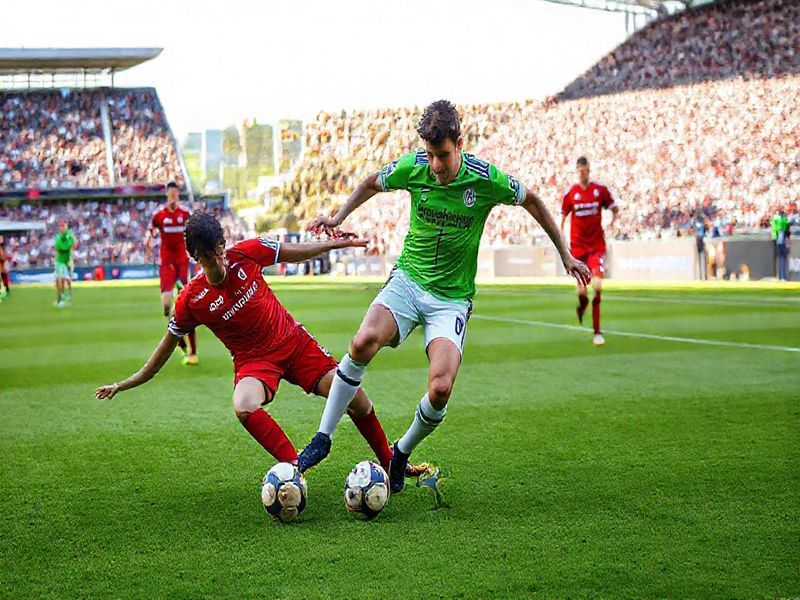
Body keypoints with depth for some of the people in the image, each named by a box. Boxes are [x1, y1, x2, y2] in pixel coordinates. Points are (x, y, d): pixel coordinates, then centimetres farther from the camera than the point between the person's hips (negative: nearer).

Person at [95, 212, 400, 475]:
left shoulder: (245, 253, -14)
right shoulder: (191, 300, -17)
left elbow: (294, 252, 3)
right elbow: (168, 344, -2)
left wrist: (338, 242, 8)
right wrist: (124, 385, -1)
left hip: (294, 341, 2)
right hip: (253, 359, -2)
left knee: (355, 399, -5)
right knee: (244, 407, -37)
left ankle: (390, 463, 18)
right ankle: (295, 466, -25)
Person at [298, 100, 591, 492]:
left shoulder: (487, 179, -13)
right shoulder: (412, 167, -8)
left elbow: (532, 201, 6)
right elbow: (372, 184, 15)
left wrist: (565, 255, 11)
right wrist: (338, 217, 9)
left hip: (453, 298, -1)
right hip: (407, 280, 1)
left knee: (440, 389, -21)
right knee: (363, 343, -29)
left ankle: (402, 453, 10)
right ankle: (323, 438, -14)